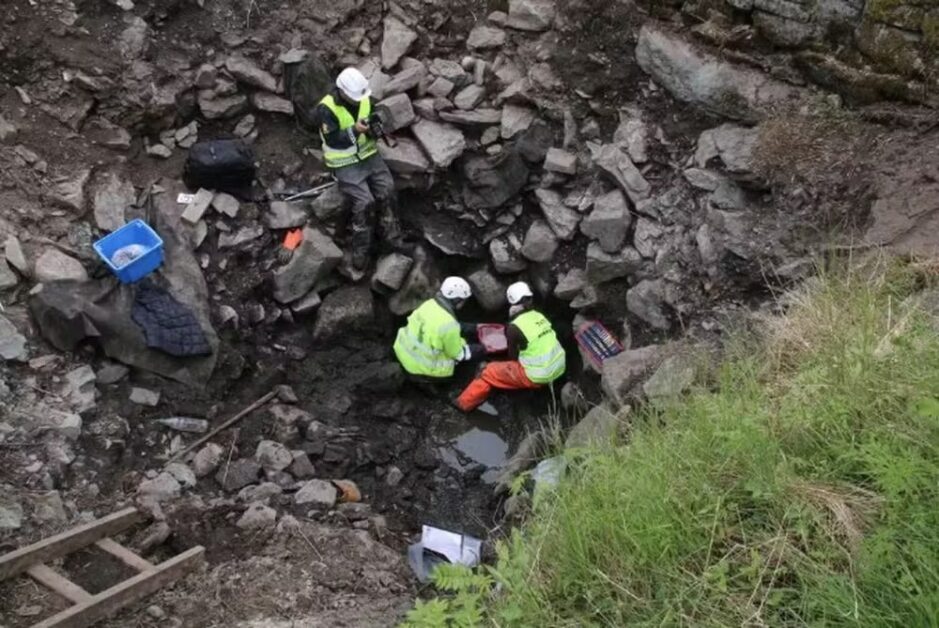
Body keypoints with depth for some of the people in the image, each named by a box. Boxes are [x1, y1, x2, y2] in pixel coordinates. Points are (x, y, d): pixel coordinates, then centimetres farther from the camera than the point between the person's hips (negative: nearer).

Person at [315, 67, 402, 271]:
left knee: (388, 192, -16)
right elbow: (333, 140, -20)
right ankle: (360, 251, -7)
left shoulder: (365, 99, -1)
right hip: (345, 164, -5)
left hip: (369, 155, 5)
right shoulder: (326, 109, -17)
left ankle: (394, 239, 1)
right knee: (364, 202, -22)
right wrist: (355, 130, -32)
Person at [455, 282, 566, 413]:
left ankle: (463, 403, 18)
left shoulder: (514, 327, -14)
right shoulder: (539, 316, 4)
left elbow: (513, 357, -1)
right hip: (558, 368, 7)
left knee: (489, 372, 7)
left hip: (538, 376, -7)